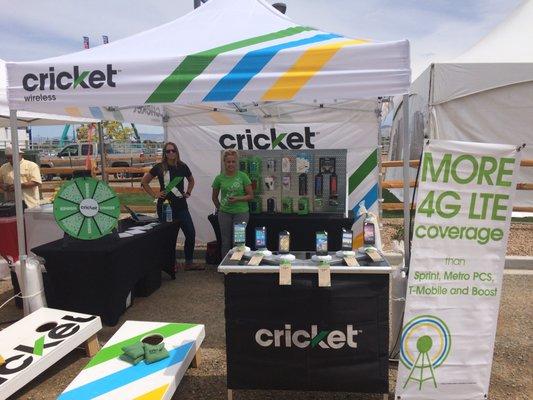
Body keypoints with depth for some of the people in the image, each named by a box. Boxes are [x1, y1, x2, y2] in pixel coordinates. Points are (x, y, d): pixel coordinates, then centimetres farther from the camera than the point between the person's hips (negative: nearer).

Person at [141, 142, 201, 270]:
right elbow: (144, 182, 7)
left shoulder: (182, 167, 4)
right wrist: (154, 195, -2)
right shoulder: (159, 167, -2)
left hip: (181, 205, 3)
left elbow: (191, 180, 23)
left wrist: (188, 193, 10)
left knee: (191, 233, 1)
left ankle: (188, 262, 15)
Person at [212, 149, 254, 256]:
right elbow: (214, 197, 16)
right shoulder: (219, 178, 2)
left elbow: (250, 195, -2)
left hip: (241, 212, -2)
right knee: (226, 242, 10)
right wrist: (220, 208, 13)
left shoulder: (243, 176, -4)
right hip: (225, 213, 2)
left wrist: (237, 199, -14)